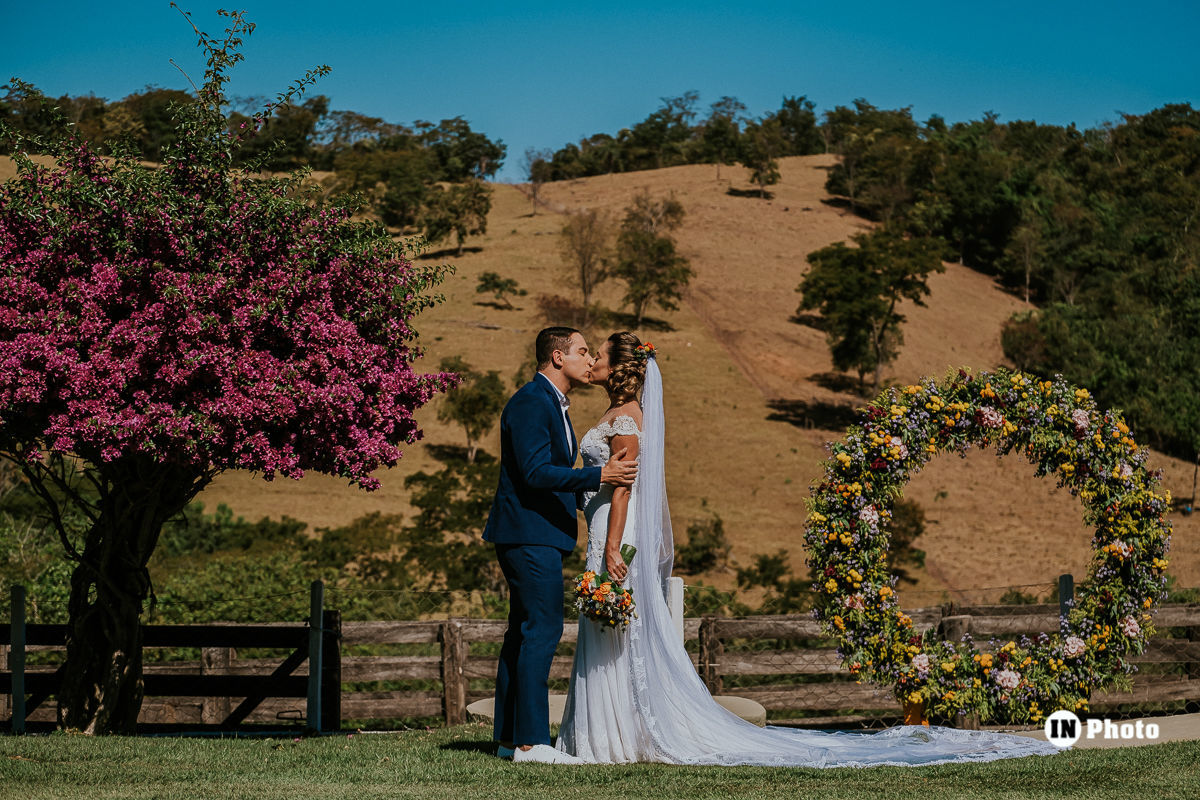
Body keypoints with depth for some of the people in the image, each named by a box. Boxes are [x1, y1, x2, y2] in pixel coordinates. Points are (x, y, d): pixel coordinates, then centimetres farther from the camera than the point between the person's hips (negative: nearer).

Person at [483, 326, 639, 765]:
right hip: (530, 534, -11)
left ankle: (510, 737, 15)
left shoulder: (554, 403, 19)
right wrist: (598, 476, -22)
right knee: (542, 629, -12)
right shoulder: (530, 402, -14)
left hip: (537, 535, 11)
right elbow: (535, 472, -22)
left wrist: (605, 479, 21)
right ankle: (531, 741, -13)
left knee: (524, 633, 11)